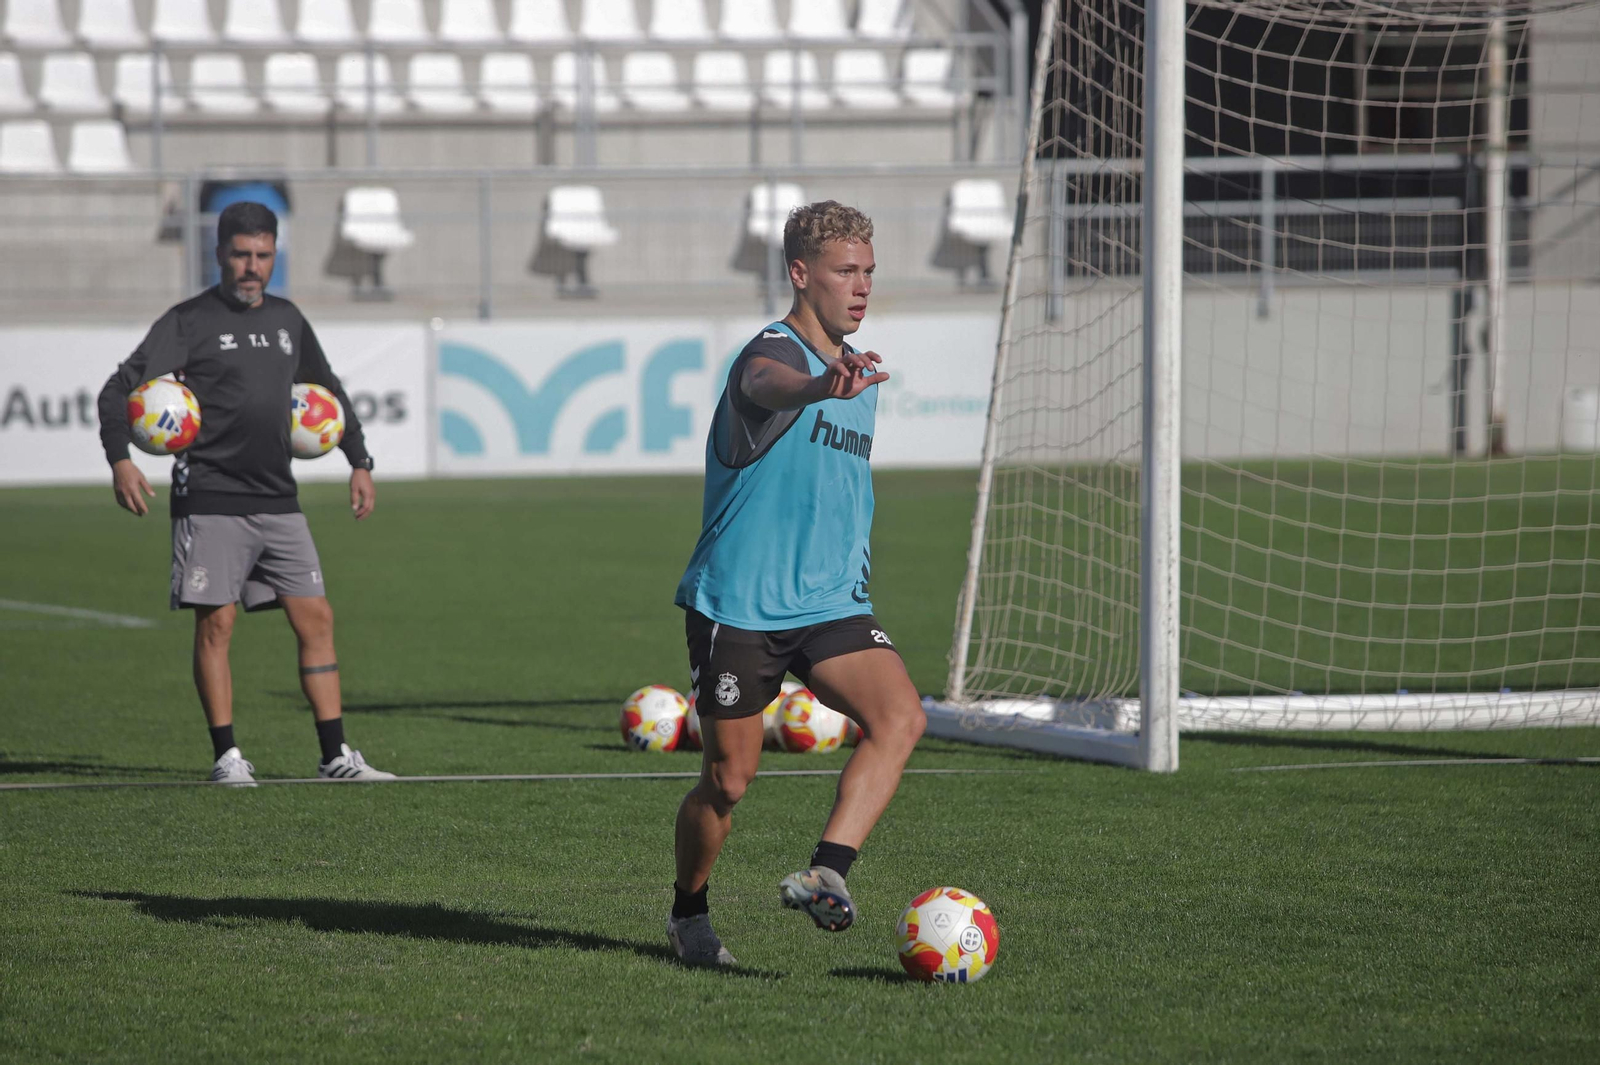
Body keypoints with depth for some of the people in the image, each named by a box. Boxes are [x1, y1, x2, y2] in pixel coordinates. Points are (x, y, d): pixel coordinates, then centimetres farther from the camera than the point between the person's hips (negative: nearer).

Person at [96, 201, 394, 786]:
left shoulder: (287, 320, 13)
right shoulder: (189, 321, -4)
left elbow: (329, 390, 28)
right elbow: (121, 388, -11)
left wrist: (359, 462, 23)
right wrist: (119, 459, -25)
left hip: (278, 501, 5)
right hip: (210, 501, -5)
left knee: (315, 619, 2)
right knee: (216, 625, -6)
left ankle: (335, 755, 6)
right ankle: (226, 756, 3)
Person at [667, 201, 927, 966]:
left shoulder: (861, 377, 14)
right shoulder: (774, 352, -12)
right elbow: (770, 385, -41)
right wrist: (821, 386, -63)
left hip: (831, 606, 6)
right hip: (738, 606, -6)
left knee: (900, 716, -20)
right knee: (729, 779, 0)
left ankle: (824, 875, -25)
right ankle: (689, 914, 25)